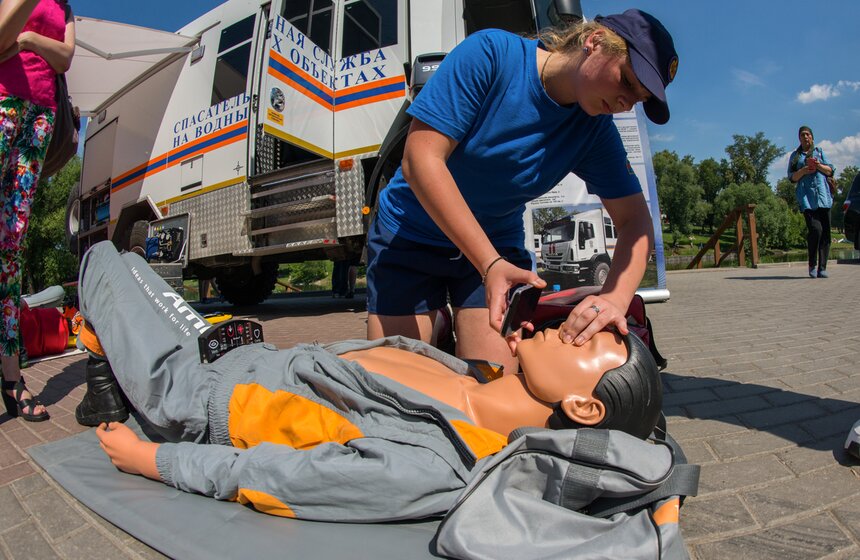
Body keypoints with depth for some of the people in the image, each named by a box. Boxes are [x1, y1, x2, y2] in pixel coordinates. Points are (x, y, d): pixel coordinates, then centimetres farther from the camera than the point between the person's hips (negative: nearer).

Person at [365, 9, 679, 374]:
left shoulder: (596, 131, -6)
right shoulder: (491, 53, -19)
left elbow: (635, 220, -8)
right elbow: (421, 158, -25)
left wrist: (615, 298, -29)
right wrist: (490, 264, -32)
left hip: (497, 243, 3)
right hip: (410, 234, -3)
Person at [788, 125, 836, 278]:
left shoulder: (819, 151, 19)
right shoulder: (795, 155, 15)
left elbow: (831, 171, 12)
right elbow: (792, 177, 9)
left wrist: (819, 166, -7)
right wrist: (803, 171, -10)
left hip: (823, 195, 2)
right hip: (806, 196, -2)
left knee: (825, 231, -3)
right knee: (815, 229, -19)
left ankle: (822, 268, 0)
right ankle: (812, 265, -4)